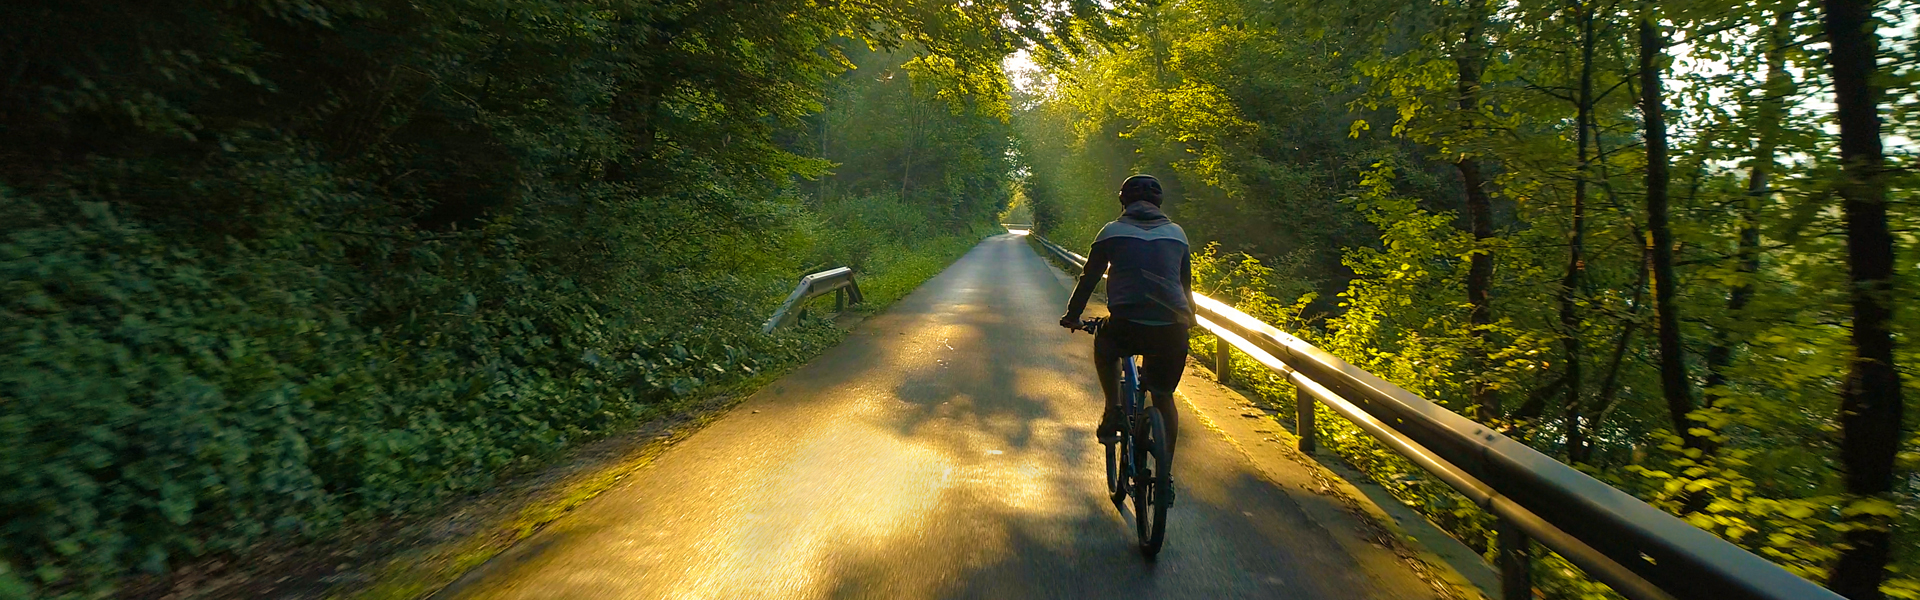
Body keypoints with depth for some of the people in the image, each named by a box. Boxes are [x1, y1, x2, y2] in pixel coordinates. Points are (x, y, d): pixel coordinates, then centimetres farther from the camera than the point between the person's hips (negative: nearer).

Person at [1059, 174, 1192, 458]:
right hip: (1173, 329, 2)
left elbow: (1089, 277, 15)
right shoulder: (1176, 232, 18)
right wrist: (1188, 316, 42)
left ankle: (1113, 412, 21)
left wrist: (1072, 315, 27)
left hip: (1127, 326, -2)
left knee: (1104, 345, 33)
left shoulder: (1113, 231, 10)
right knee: (1164, 397, 20)